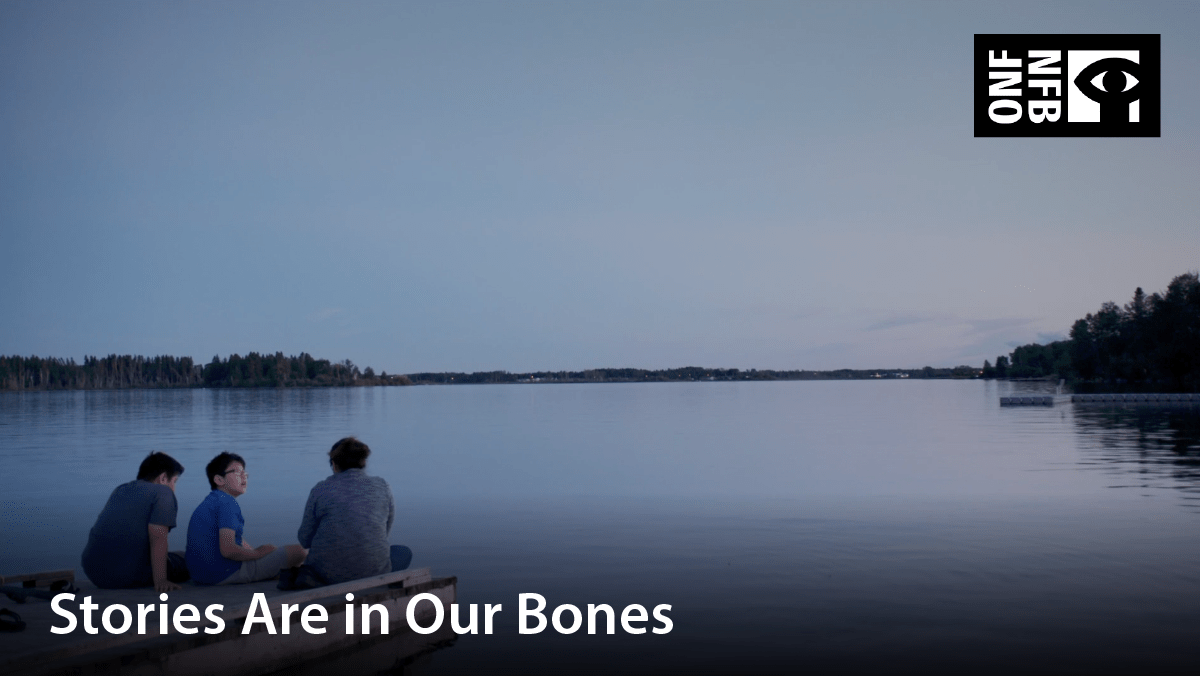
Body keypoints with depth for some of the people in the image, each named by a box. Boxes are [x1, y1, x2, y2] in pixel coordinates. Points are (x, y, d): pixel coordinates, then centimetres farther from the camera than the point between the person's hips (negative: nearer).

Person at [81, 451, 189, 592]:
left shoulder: (119, 491, 20)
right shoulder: (163, 493, -4)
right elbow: (158, 538, -16)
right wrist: (160, 581, -19)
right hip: (131, 575, -7)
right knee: (183, 561, 16)